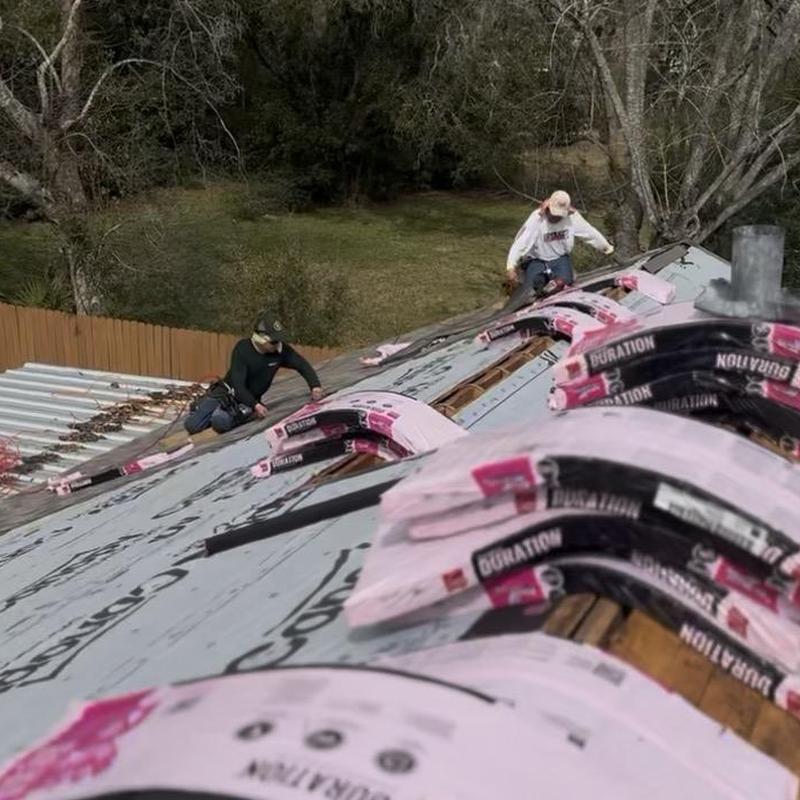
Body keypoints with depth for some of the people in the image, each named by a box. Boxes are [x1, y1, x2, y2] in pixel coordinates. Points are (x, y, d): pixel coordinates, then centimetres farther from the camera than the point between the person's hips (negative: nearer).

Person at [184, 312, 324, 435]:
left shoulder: (281, 349, -15)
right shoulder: (242, 349, -22)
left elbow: (302, 365, -7)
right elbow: (237, 384, -27)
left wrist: (315, 385, -26)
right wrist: (255, 405, -40)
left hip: (250, 399, 1)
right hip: (226, 392, -1)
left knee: (220, 422, -30)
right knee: (192, 425, -10)